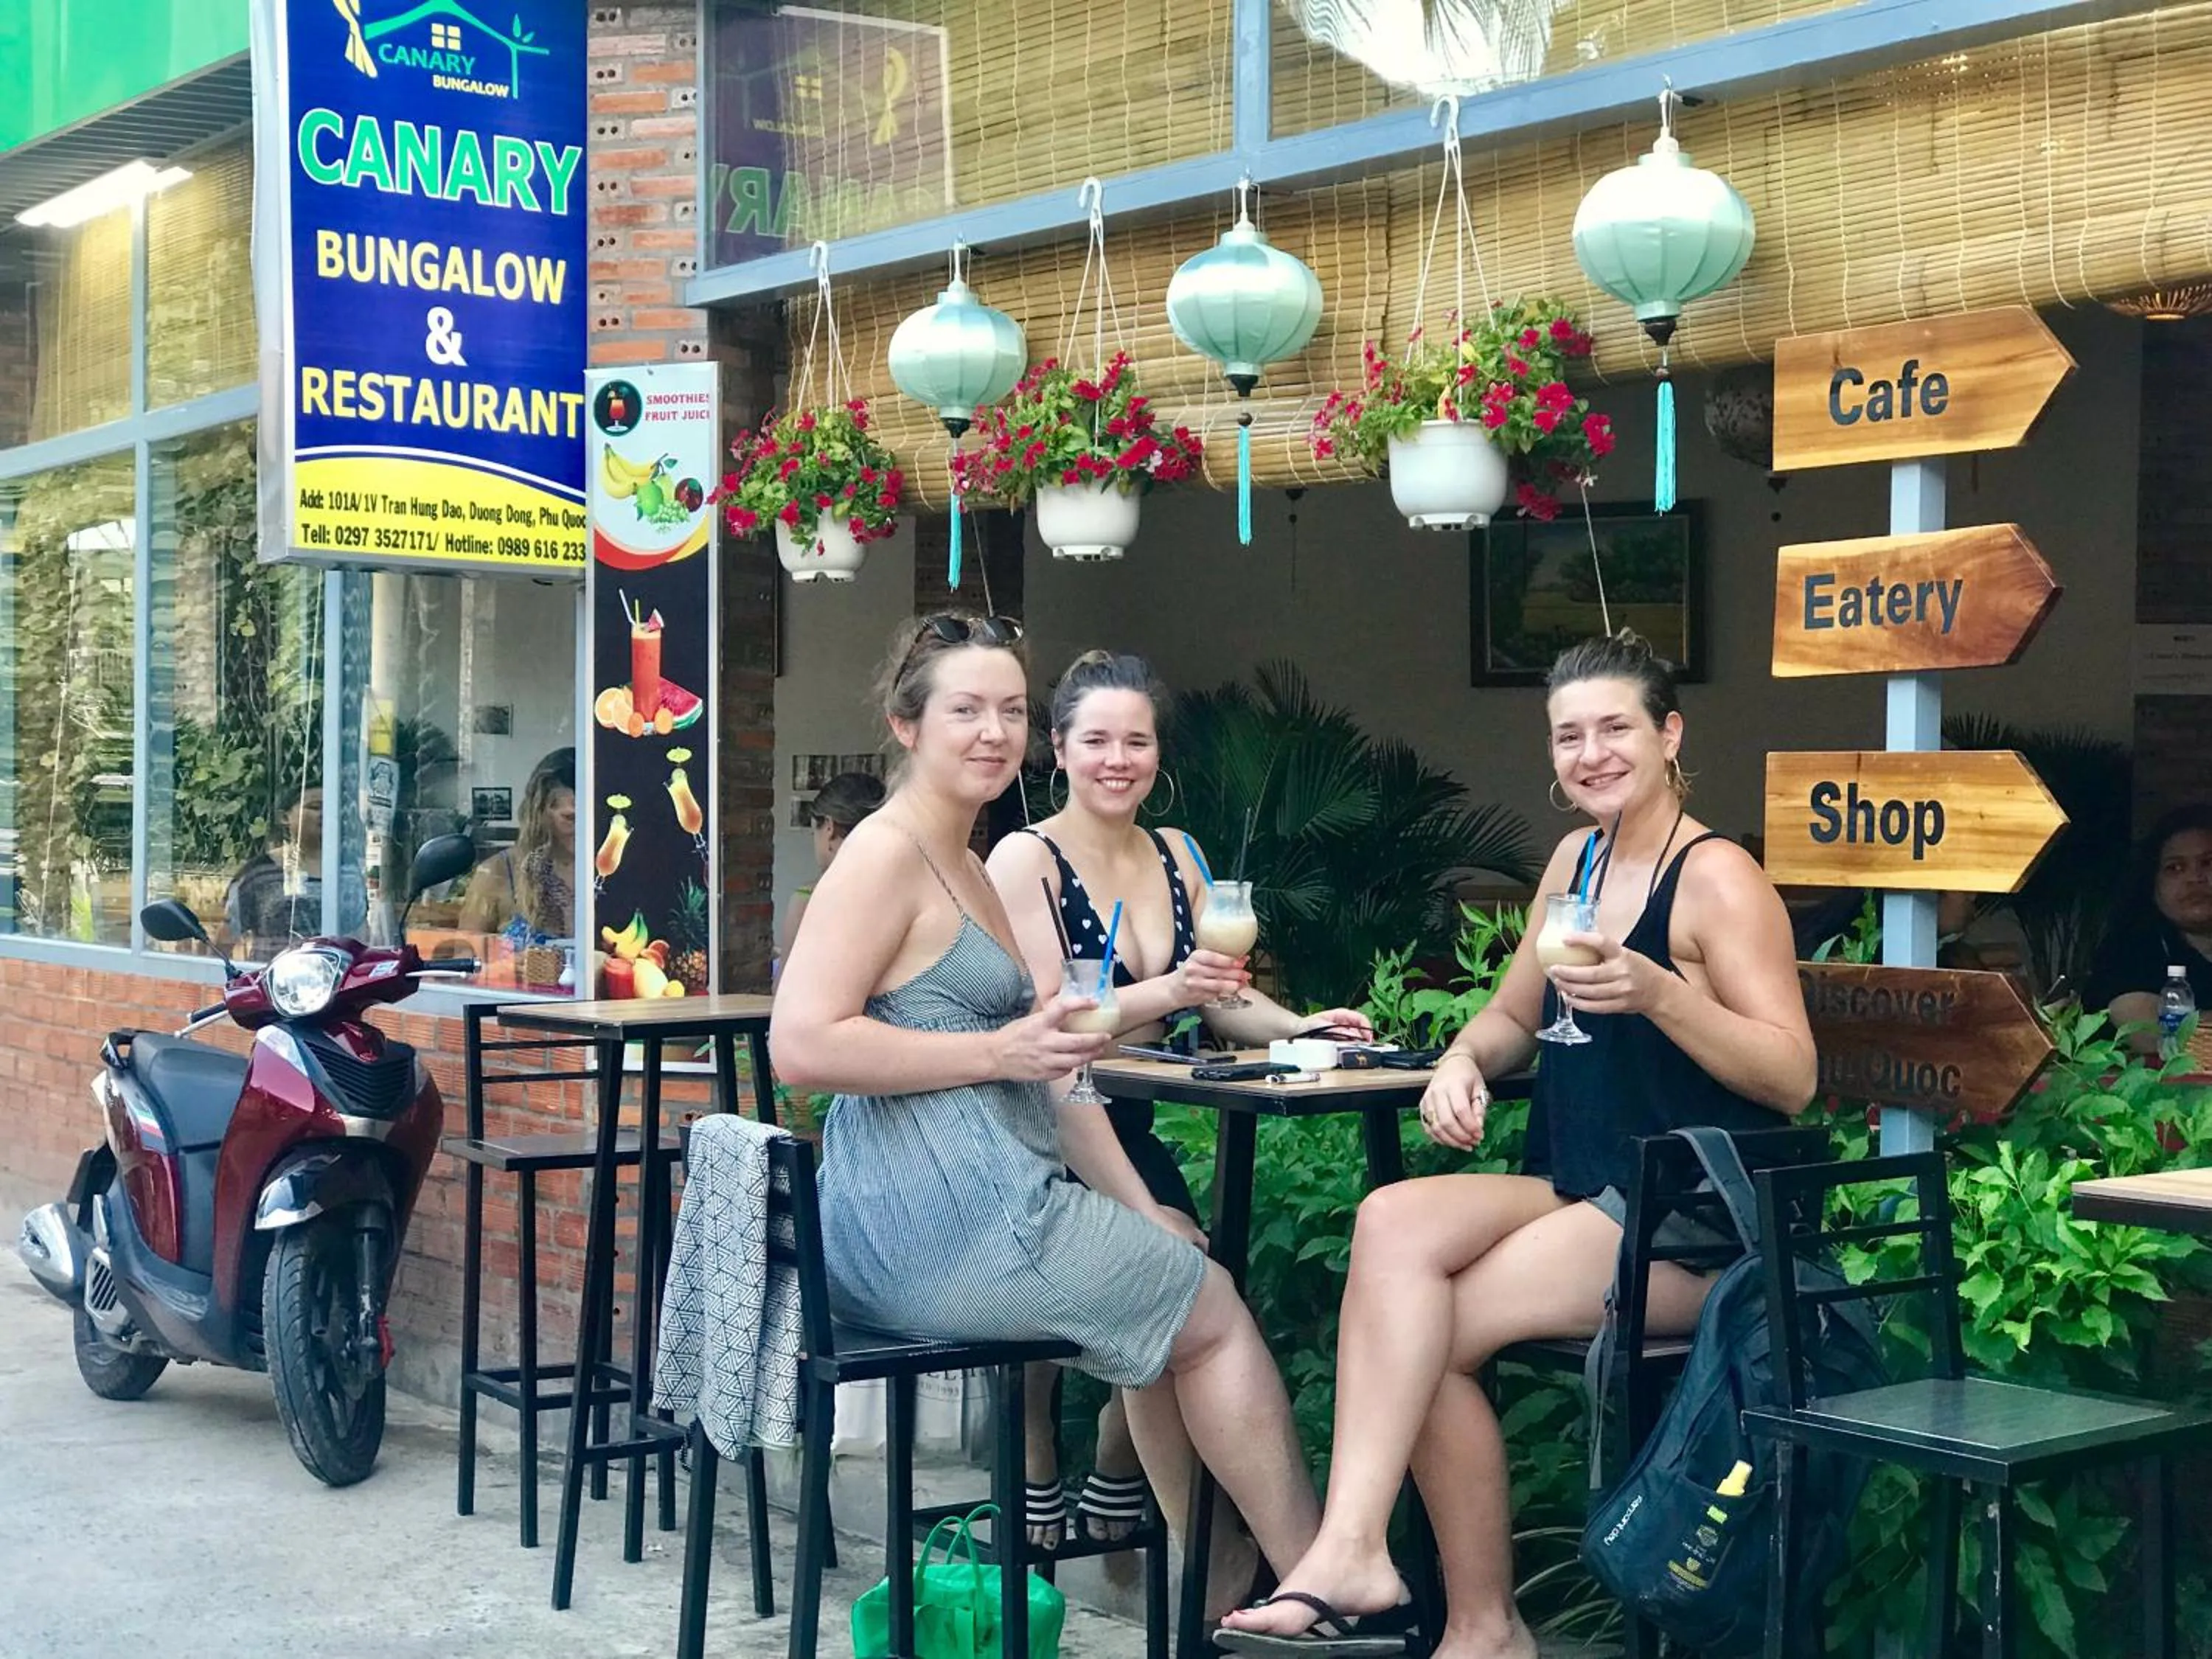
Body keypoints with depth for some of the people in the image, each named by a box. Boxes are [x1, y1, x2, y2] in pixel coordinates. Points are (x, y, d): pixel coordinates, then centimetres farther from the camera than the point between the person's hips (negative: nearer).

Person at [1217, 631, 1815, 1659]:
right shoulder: (1577, 860, 14)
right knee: (1394, 1223, -23)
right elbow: (1513, 1018, 23)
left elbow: (1792, 1079, -15)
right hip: (1576, 1193, 7)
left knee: (1422, 1329, -22)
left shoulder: (1715, 877, -8)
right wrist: (1463, 1062, 0)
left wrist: (1658, 994, -29)